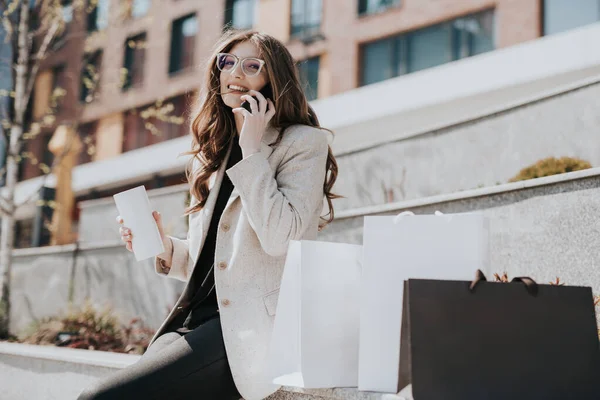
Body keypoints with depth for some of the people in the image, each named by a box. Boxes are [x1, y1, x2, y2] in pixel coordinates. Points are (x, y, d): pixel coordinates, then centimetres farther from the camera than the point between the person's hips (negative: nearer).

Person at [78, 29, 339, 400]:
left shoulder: (304, 142, 1)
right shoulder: (217, 152, 21)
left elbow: (279, 237, -17)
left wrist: (252, 148, -10)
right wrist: (165, 249, 5)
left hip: (250, 328, -7)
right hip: (195, 318, 7)